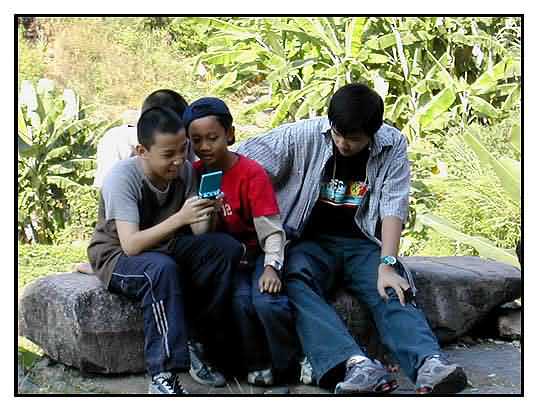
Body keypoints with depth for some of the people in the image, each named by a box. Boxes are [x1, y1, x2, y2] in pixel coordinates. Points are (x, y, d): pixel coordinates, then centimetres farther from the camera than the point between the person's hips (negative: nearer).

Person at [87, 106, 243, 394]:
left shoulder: (185, 170, -6)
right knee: (162, 269, -39)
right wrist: (179, 218, -42)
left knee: (227, 248, -19)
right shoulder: (122, 177, -23)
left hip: (166, 249, 6)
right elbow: (130, 245, -32)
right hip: (118, 257, -6)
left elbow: (198, 233, -9)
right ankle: (163, 376, -34)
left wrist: (208, 213, -32)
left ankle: (196, 343, -11)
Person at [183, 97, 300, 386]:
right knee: (240, 300, -29)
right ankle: (256, 365, -8)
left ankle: (292, 364, -9)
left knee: (267, 300, -31)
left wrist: (271, 266, -30)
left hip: (256, 252, -3)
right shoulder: (194, 174, 4)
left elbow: (271, 229, -15)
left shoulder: (251, 173, -10)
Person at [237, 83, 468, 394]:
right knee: (294, 282, -34)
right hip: (312, 240, -1)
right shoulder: (302, 136, -6)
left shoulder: (392, 146, -3)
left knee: (392, 291, -29)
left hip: (363, 242, 1)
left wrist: (387, 264, -22)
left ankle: (430, 365, -52)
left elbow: (394, 207, -9)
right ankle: (355, 364, -54)